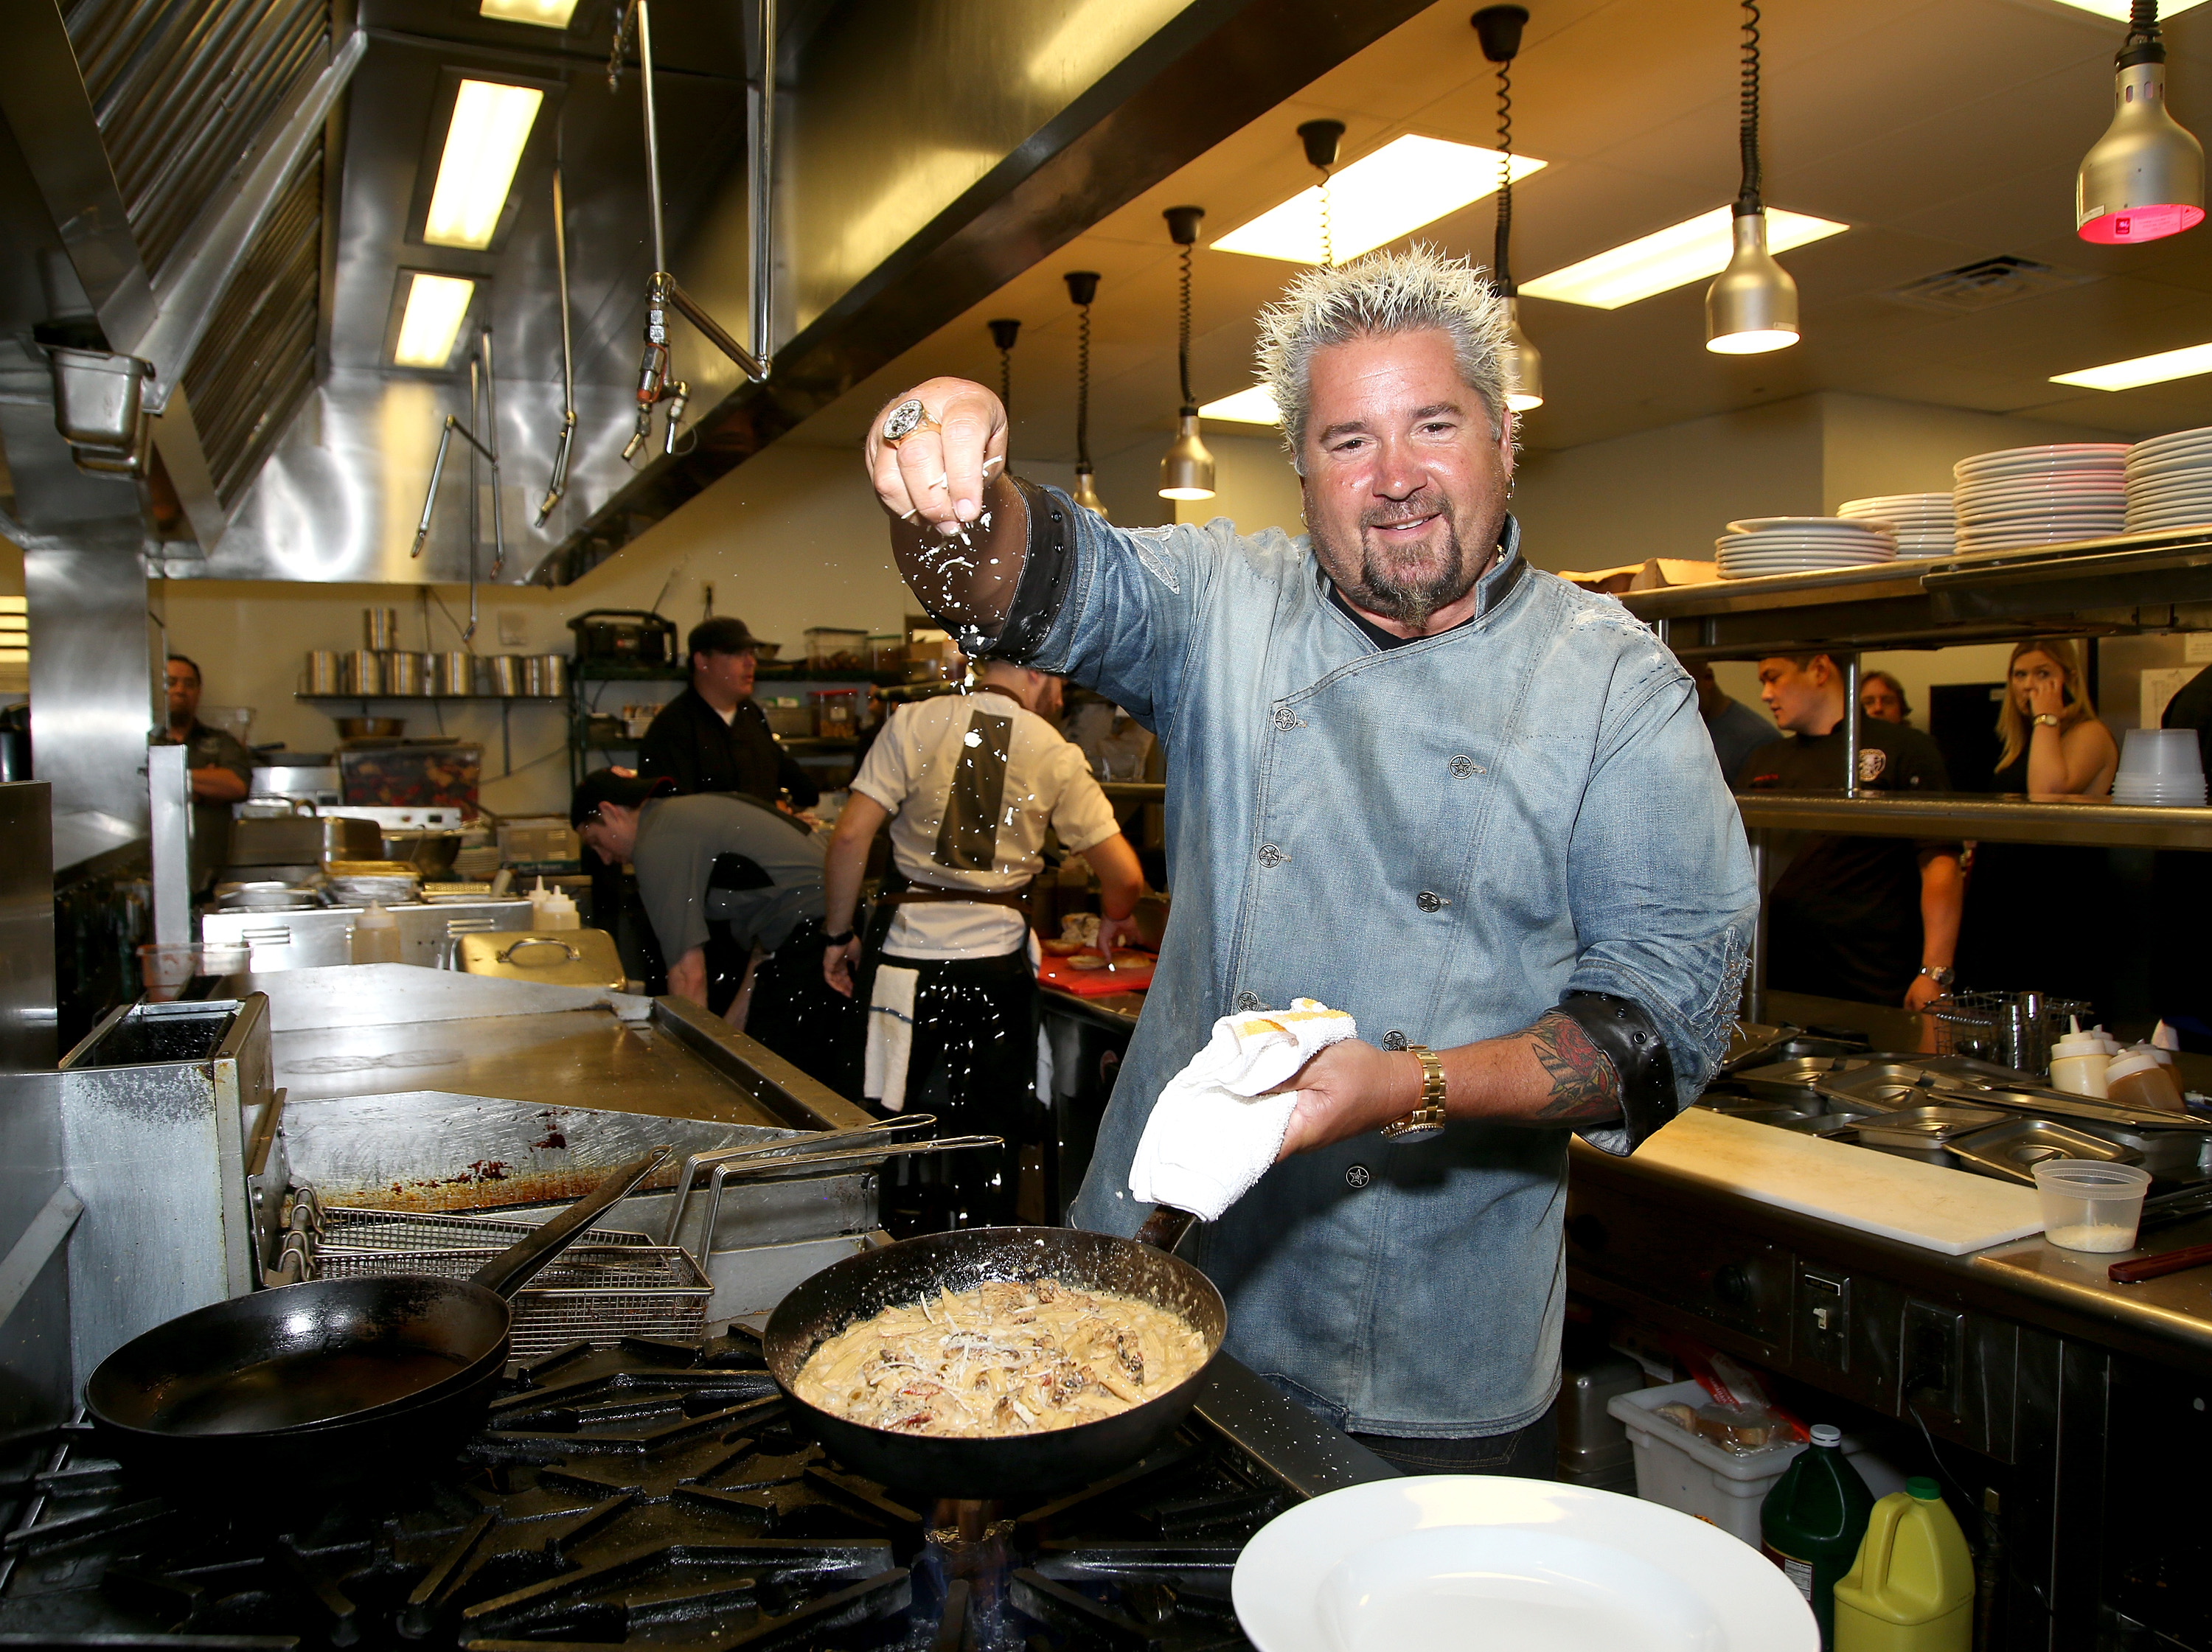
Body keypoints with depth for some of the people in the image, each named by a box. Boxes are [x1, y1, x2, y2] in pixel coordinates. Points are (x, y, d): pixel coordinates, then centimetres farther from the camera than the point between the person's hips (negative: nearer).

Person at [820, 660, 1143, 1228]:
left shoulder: (915, 723, -2)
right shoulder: (1055, 755, -1)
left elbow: (851, 835, -8)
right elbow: (1125, 877, -2)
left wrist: (840, 936, 3)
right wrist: (1111, 925, 19)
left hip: (909, 951, 0)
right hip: (996, 954, 0)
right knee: (988, 1137, 14)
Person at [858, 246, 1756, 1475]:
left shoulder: (1618, 682, -4)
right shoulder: (1227, 605, 2)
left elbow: (1678, 998, -9)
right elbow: (1044, 580, -13)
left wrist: (1414, 1089, -22)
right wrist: (953, 480, -36)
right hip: (1170, 1259, 2)